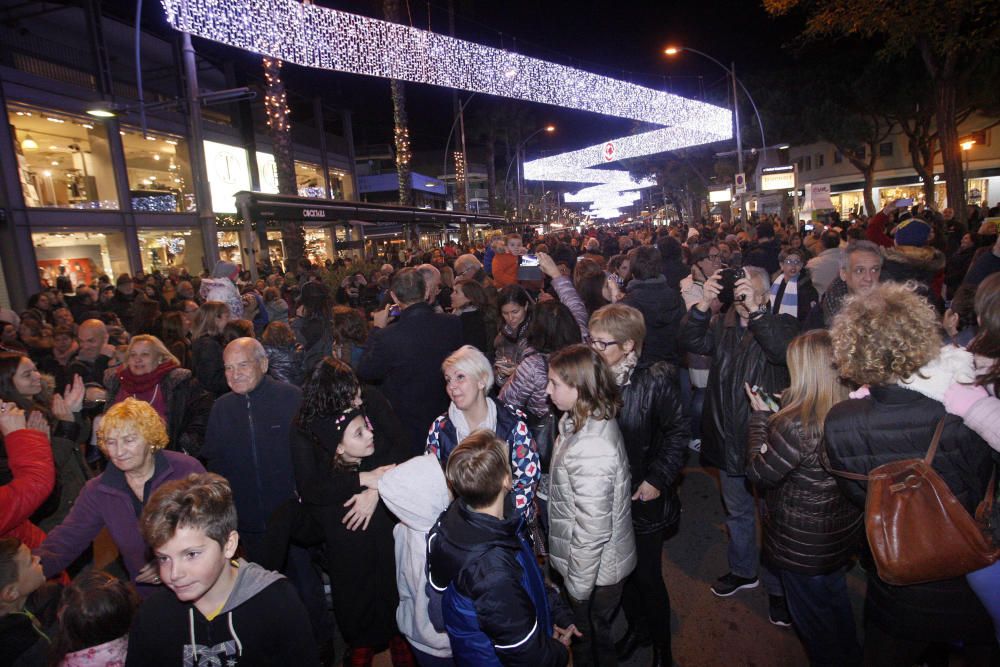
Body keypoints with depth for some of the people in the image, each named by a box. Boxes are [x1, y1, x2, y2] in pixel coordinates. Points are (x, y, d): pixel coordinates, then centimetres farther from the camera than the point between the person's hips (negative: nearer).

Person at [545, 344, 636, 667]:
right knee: (584, 628, 29)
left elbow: (593, 530, -29)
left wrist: (578, 587, -16)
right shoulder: (595, 420, -6)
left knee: (592, 632, 20)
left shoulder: (589, 450, -35)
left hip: (595, 569, -7)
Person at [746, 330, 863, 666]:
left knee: (813, 616, 19)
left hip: (804, 545, -7)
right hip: (844, 533, 8)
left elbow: (758, 474, -20)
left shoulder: (795, 425, -34)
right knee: (836, 602, 32)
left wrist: (760, 416, -12)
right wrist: (777, 414, -2)